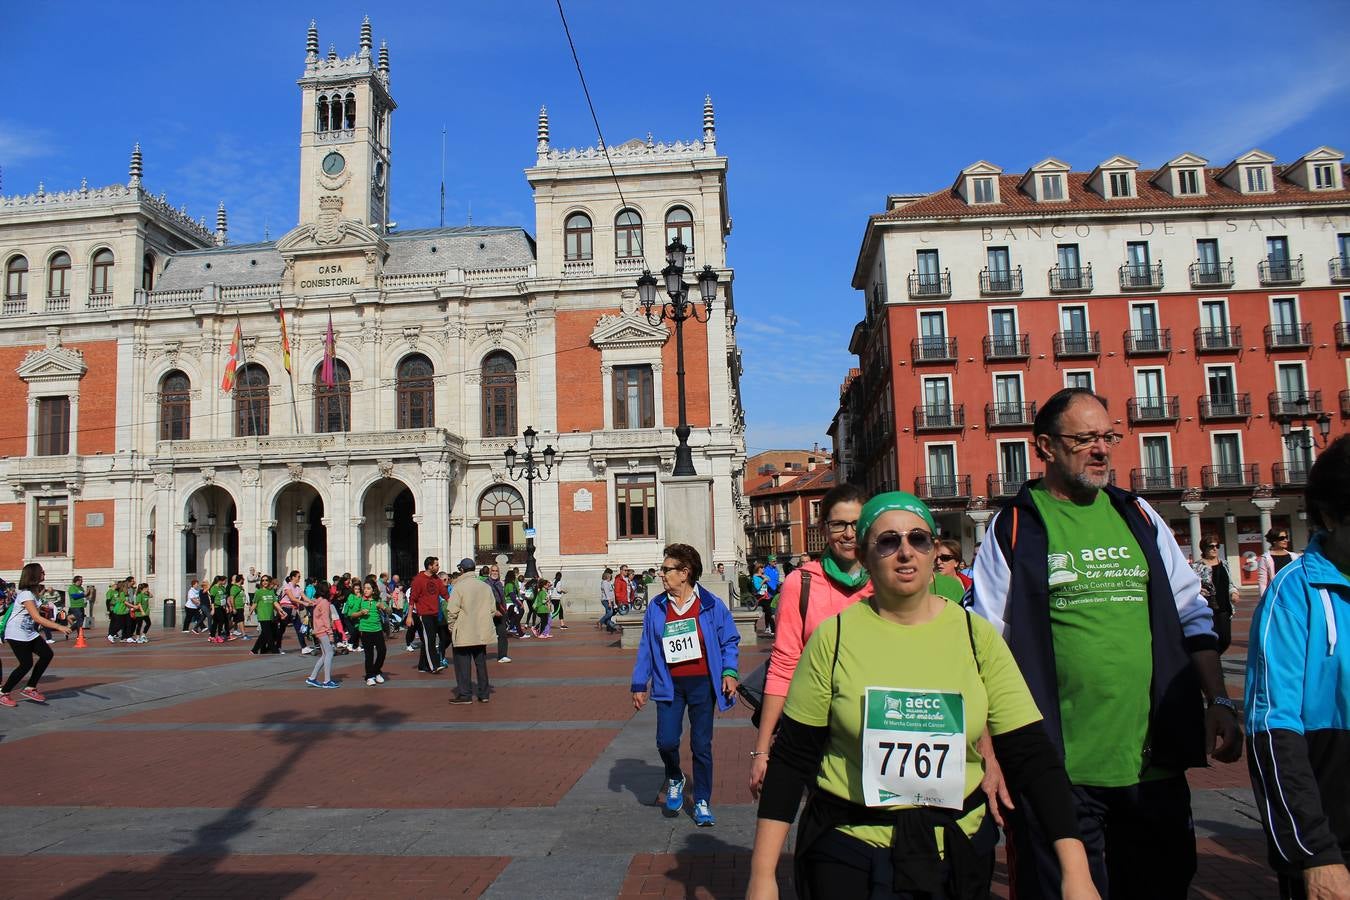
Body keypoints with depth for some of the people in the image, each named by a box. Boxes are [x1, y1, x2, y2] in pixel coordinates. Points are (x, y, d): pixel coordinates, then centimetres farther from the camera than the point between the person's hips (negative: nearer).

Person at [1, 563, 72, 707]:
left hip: (29, 633, 9)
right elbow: (36, 617, -31)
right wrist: (59, 627, -37)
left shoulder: (33, 591, 7)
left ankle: (30, 689, 9)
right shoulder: (26, 594, -23)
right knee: (26, 664, -10)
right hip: (16, 634, -9)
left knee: (47, 654, -1)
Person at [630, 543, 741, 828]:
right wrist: (639, 685, 6)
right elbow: (646, 648, 8)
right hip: (669, 684, 2)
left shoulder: (711, 605, -4)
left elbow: (730, 641, 2)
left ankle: (702, 803, 22)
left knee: (701, 745, 5)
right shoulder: (656, 607, 3)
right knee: (666, 741, -8)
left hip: (702, 684, -1)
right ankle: (674, 779, 26)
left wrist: (730, 671, -12)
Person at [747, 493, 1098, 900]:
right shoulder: (834, 637, -9)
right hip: (848, 851, -2)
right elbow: (792, 759, -6)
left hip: (959, 849, 2)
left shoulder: (976, 634, -5)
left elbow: (1032, 754, -5)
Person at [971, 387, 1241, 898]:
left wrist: (1218, 702, 7)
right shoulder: (1014, 528, -2)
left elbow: (1192, 618, 16)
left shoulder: (1137, 516, 11)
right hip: (1059, 770, -4)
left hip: (1156, 763, 4)